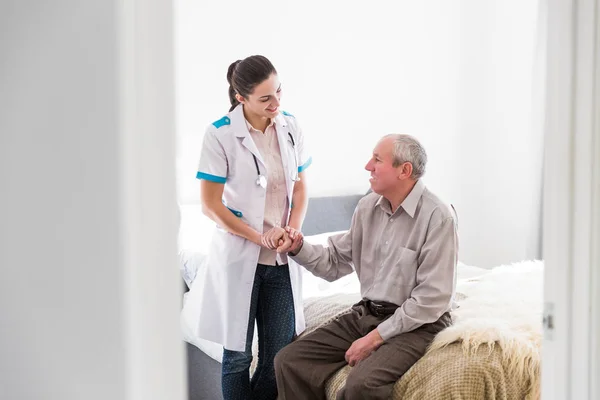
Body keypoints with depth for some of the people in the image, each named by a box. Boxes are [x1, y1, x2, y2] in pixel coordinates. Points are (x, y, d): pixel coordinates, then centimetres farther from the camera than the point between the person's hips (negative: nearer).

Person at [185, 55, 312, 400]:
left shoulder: (290, 127, 1)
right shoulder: (221, 134, -13)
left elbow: (300, 188, 9)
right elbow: (211, 205, -10)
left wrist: (292, 231, -7)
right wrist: (260, 237, -14)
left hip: (282, 258, 4)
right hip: (239, 256, -4)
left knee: (281, 355, 8)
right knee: (238, 355, 7)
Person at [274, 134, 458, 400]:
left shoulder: (437, 217, -17)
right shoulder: (368, 207, 4)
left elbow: (431, 299, -18)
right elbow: (335, 263, 12)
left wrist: (376, 337, -18)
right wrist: (299, 248, -8)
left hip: (414, 323, -6)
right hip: (365, 314, 7)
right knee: (289, 361, -8)